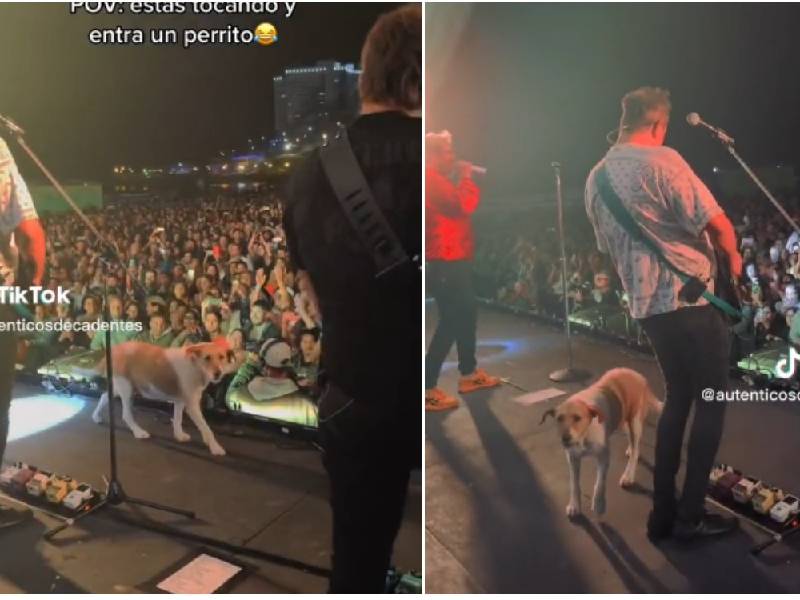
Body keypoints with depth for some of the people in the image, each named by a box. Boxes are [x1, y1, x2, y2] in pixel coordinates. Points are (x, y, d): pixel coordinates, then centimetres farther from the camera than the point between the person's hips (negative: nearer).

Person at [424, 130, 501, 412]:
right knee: (451, 319, -10)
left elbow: (456, 205, 21)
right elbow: (465, 204, -22)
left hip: (454, 259, 11)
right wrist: (467, 177, -8)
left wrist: (462, 178, 10)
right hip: (444, 261, -11)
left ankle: (469, 373, 30)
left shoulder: (439, 179, 19)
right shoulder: (431, 179, -15)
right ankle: (428, 388, -6)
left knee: (467, 312, 18)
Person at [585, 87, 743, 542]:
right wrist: (732, 256, 6)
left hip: (646, 305, 7)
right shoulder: (661, 159, -13)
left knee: (678, 398, 18)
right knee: (712, 401, 6)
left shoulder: (595, 179, 9)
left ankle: (663, 512, 21)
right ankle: (691, 515, 11)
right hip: (690, 298, -7)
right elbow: (717, 223, -14)